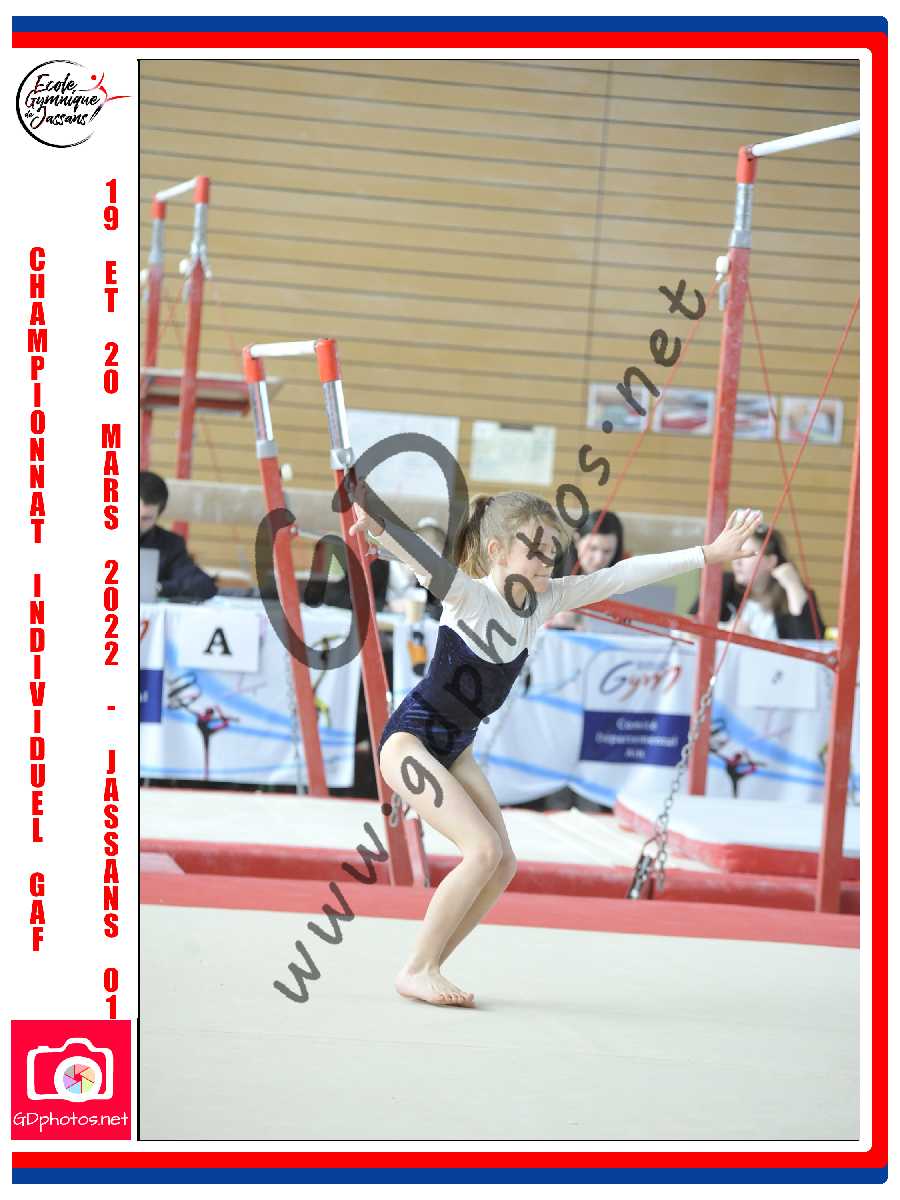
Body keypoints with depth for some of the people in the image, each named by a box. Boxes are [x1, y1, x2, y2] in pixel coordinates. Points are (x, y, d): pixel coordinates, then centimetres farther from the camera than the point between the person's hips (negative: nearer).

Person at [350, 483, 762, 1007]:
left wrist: (708, 554, 1)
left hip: (455, 748, 8)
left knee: (502, 864, 0)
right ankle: (416, 971, -10)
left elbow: (623, 576, 0)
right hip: (410, 737, -8)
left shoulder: (545, 599, -3)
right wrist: (381, 530, -64)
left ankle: (427, 969, 8)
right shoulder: (468, 595, -22)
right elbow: (425, 561, -43)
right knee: (484, 851, -19)